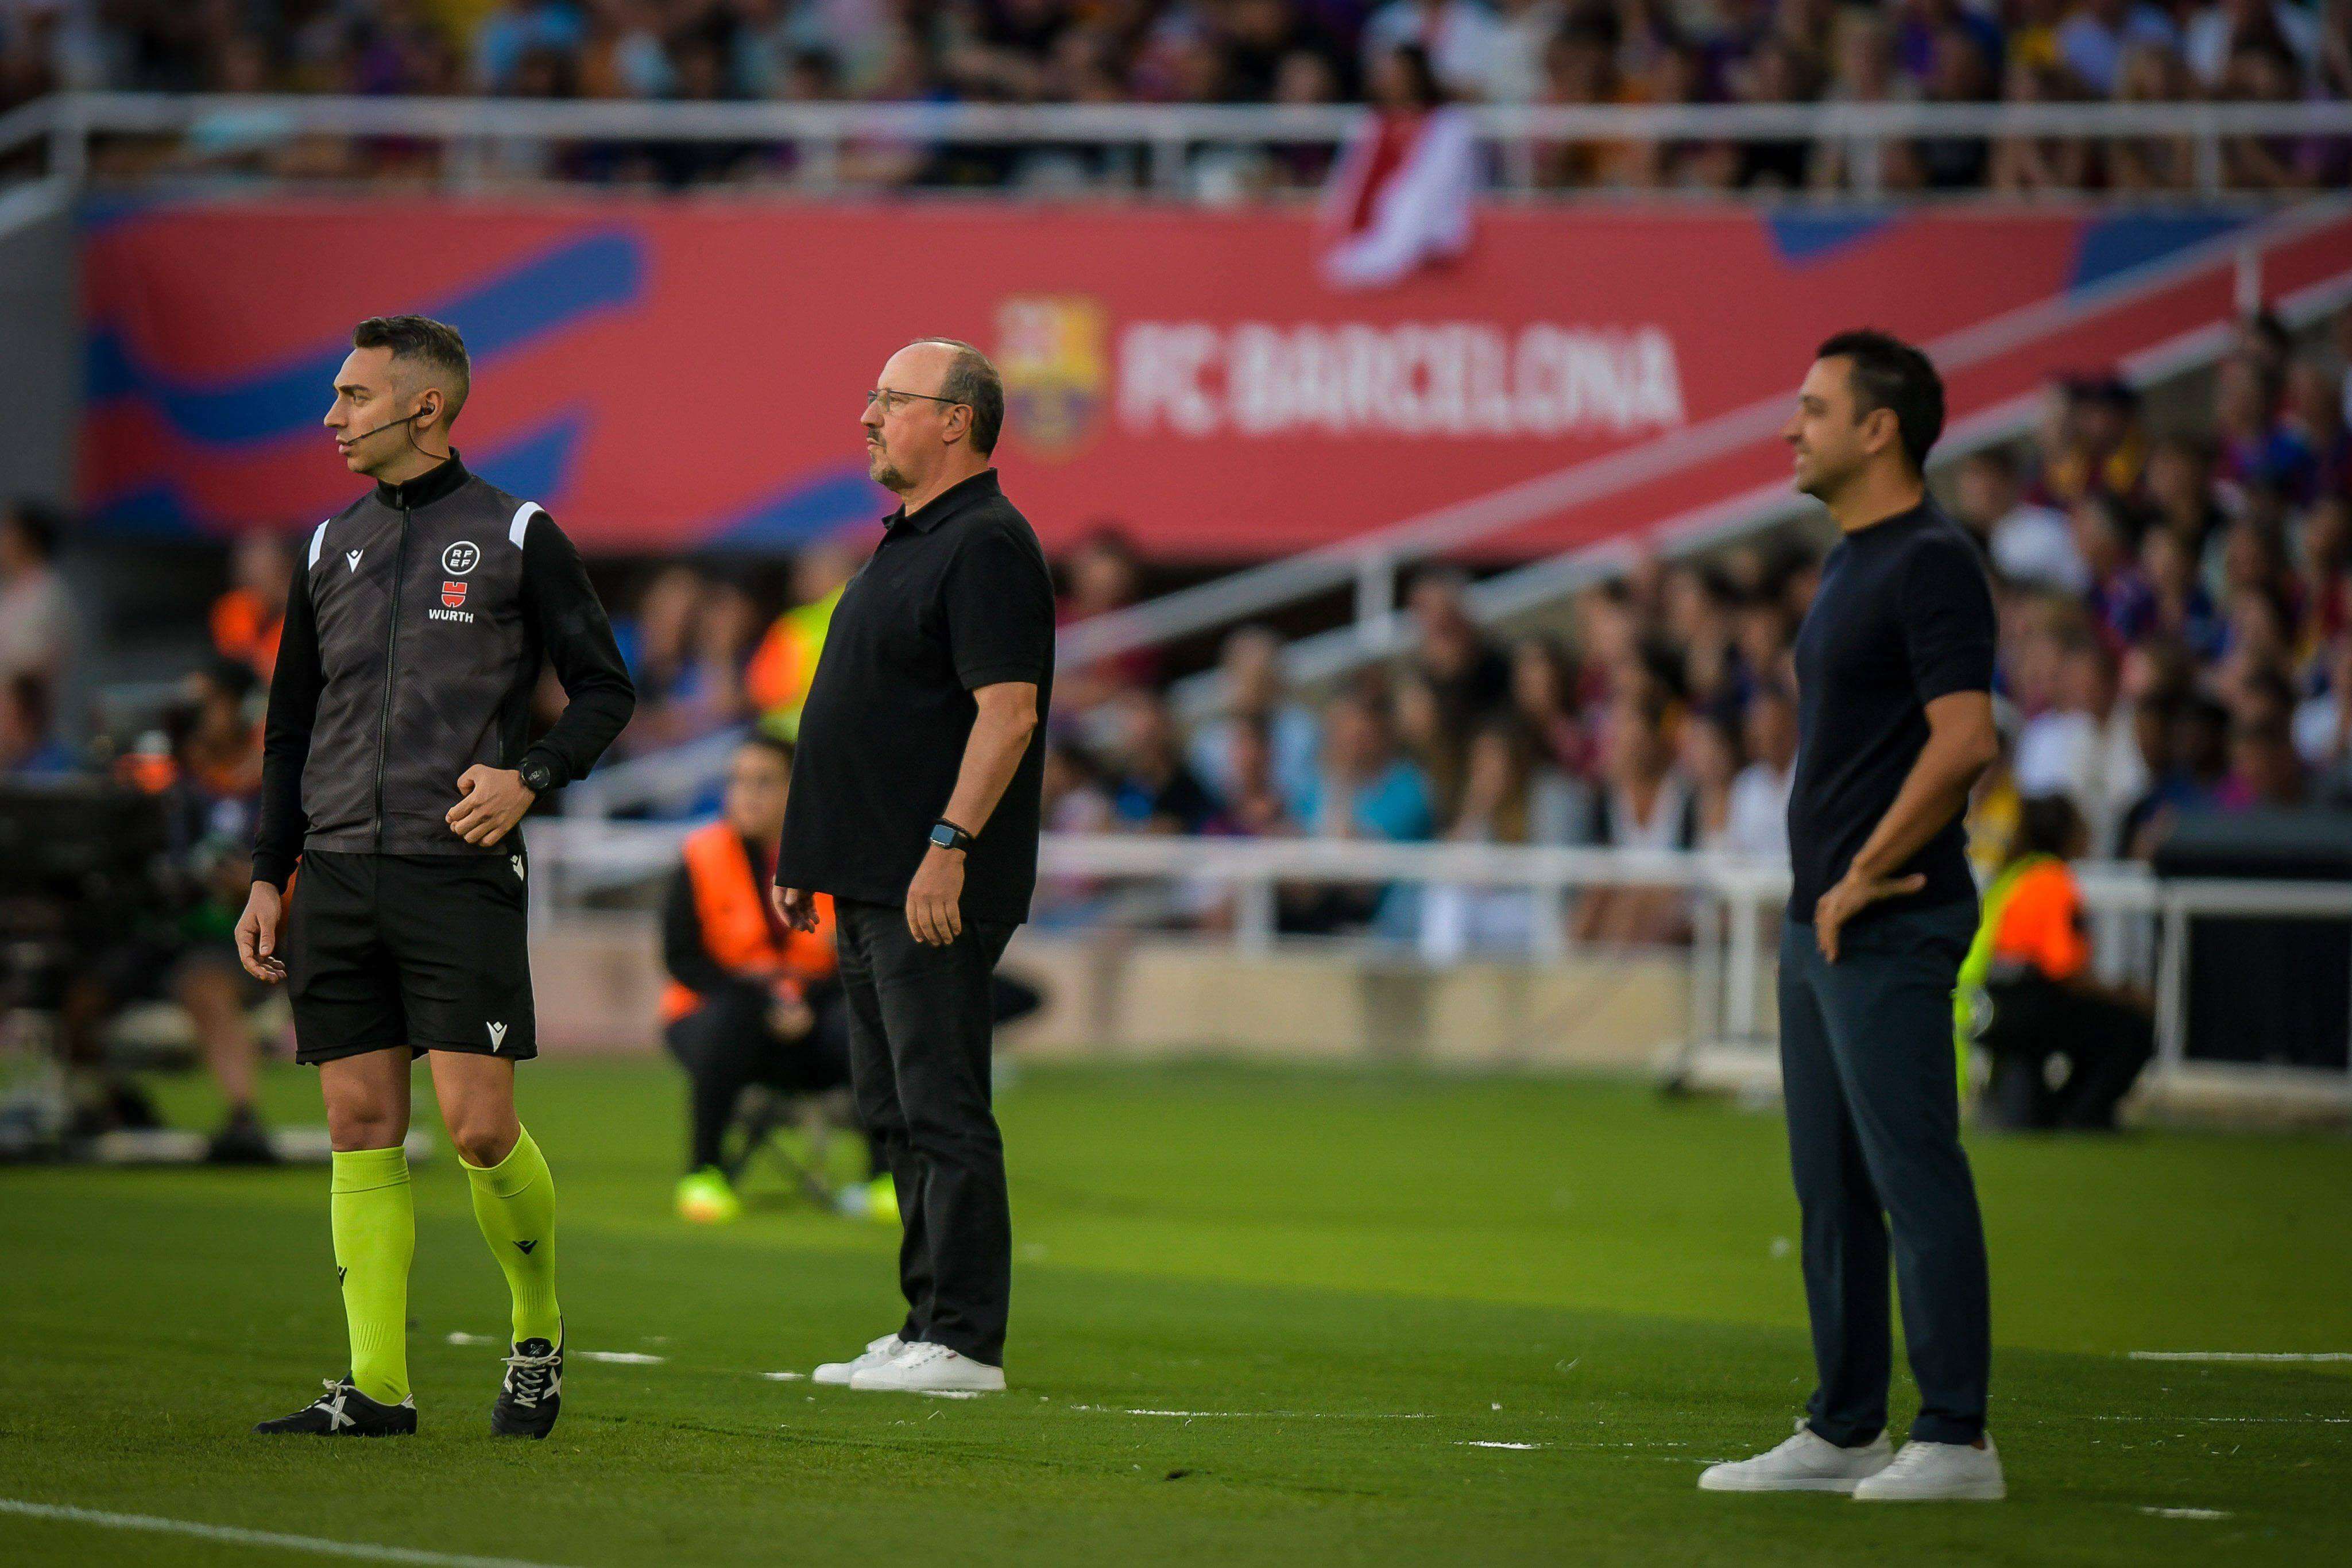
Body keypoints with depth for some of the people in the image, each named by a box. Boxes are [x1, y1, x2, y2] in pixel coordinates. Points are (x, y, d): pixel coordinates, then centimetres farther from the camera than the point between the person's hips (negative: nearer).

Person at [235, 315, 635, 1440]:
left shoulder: (516, 537, 2)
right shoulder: (333, 546, 15)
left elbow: (605, 691, 4)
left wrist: (532, 776, -13)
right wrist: (268, 876, 14)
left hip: (460, 873, -4)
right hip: (338, 873, 5)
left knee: (477, 1126, -9)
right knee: (362, 1123, 2)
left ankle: (538, 1334, 14)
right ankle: (378, 1385, 4)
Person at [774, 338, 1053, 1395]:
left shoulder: (986, 545, -13)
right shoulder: (908, 543, 19)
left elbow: (1008, 711, -21)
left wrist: (950, 844, -26)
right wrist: (808, 859, 23)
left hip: (937, 890, -10)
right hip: (873, 887, 10)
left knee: (942, 1111, -9)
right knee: (896, 1112, 12)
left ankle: (963, 1341, -8)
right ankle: (927, 1324, 17)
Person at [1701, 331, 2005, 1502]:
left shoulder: (1933, 564, -14)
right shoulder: (1850, 564, 17)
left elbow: (1965, 741, -23)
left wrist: (1864, 878, -17)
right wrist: (1824, 889, 16)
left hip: (1886, 926, -10)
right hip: (1818, 923, 10)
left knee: (1914, 1177, -8)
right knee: (1830, 1185, 12)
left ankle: (1955, 1439, -6)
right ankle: (1843, 1433, 18)